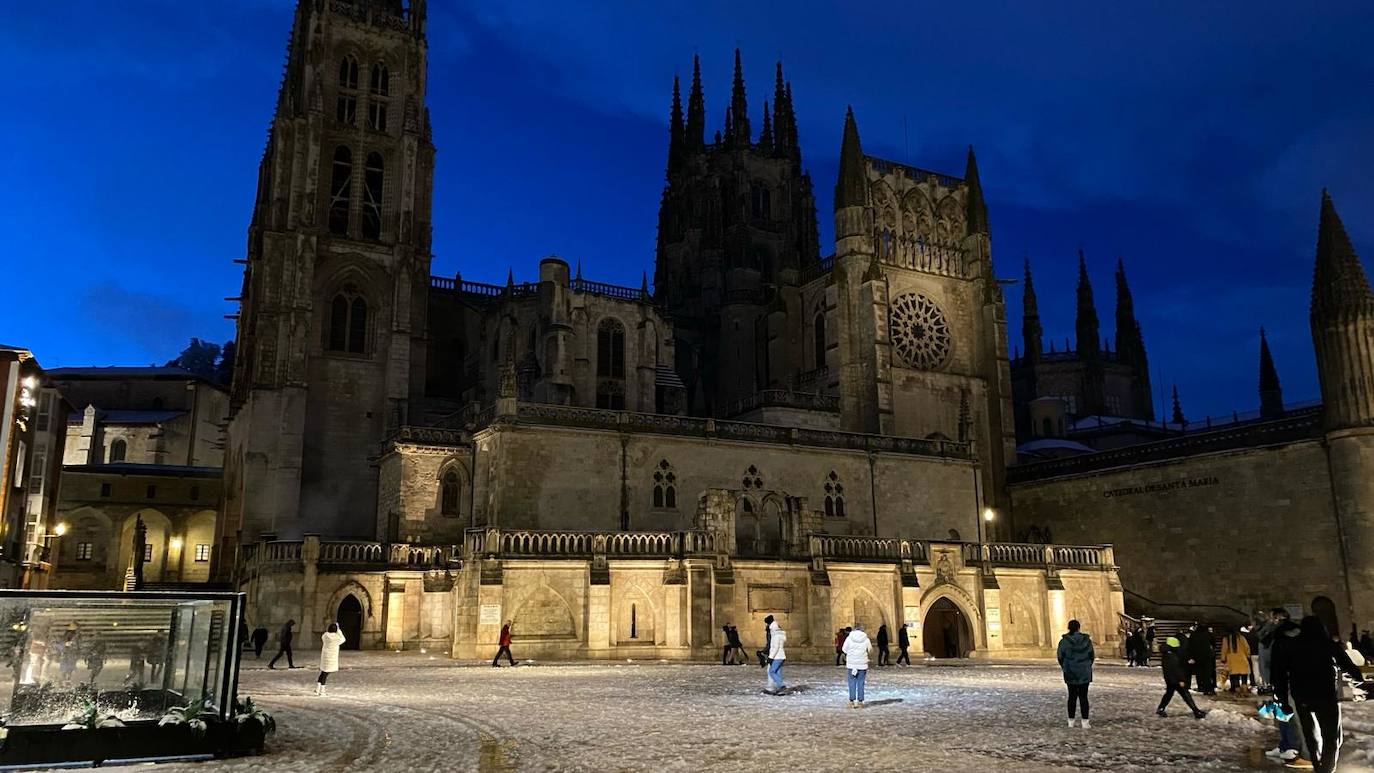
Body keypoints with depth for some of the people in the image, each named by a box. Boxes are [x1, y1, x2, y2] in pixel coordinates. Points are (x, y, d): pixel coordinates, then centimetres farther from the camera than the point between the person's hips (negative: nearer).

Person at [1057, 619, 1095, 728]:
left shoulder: (1064, 641, -8)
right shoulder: (1086, 640, -4)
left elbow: (1060, 657, -4)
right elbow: (1091, 655, 3)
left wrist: (1064, 667, 14)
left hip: (1070, 673, 0)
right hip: (1084, 672, 0)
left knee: (1072, 696, 8)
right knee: (1083, 696, 3)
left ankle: (1071, 721, 11)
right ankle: (1085, 722, 1)